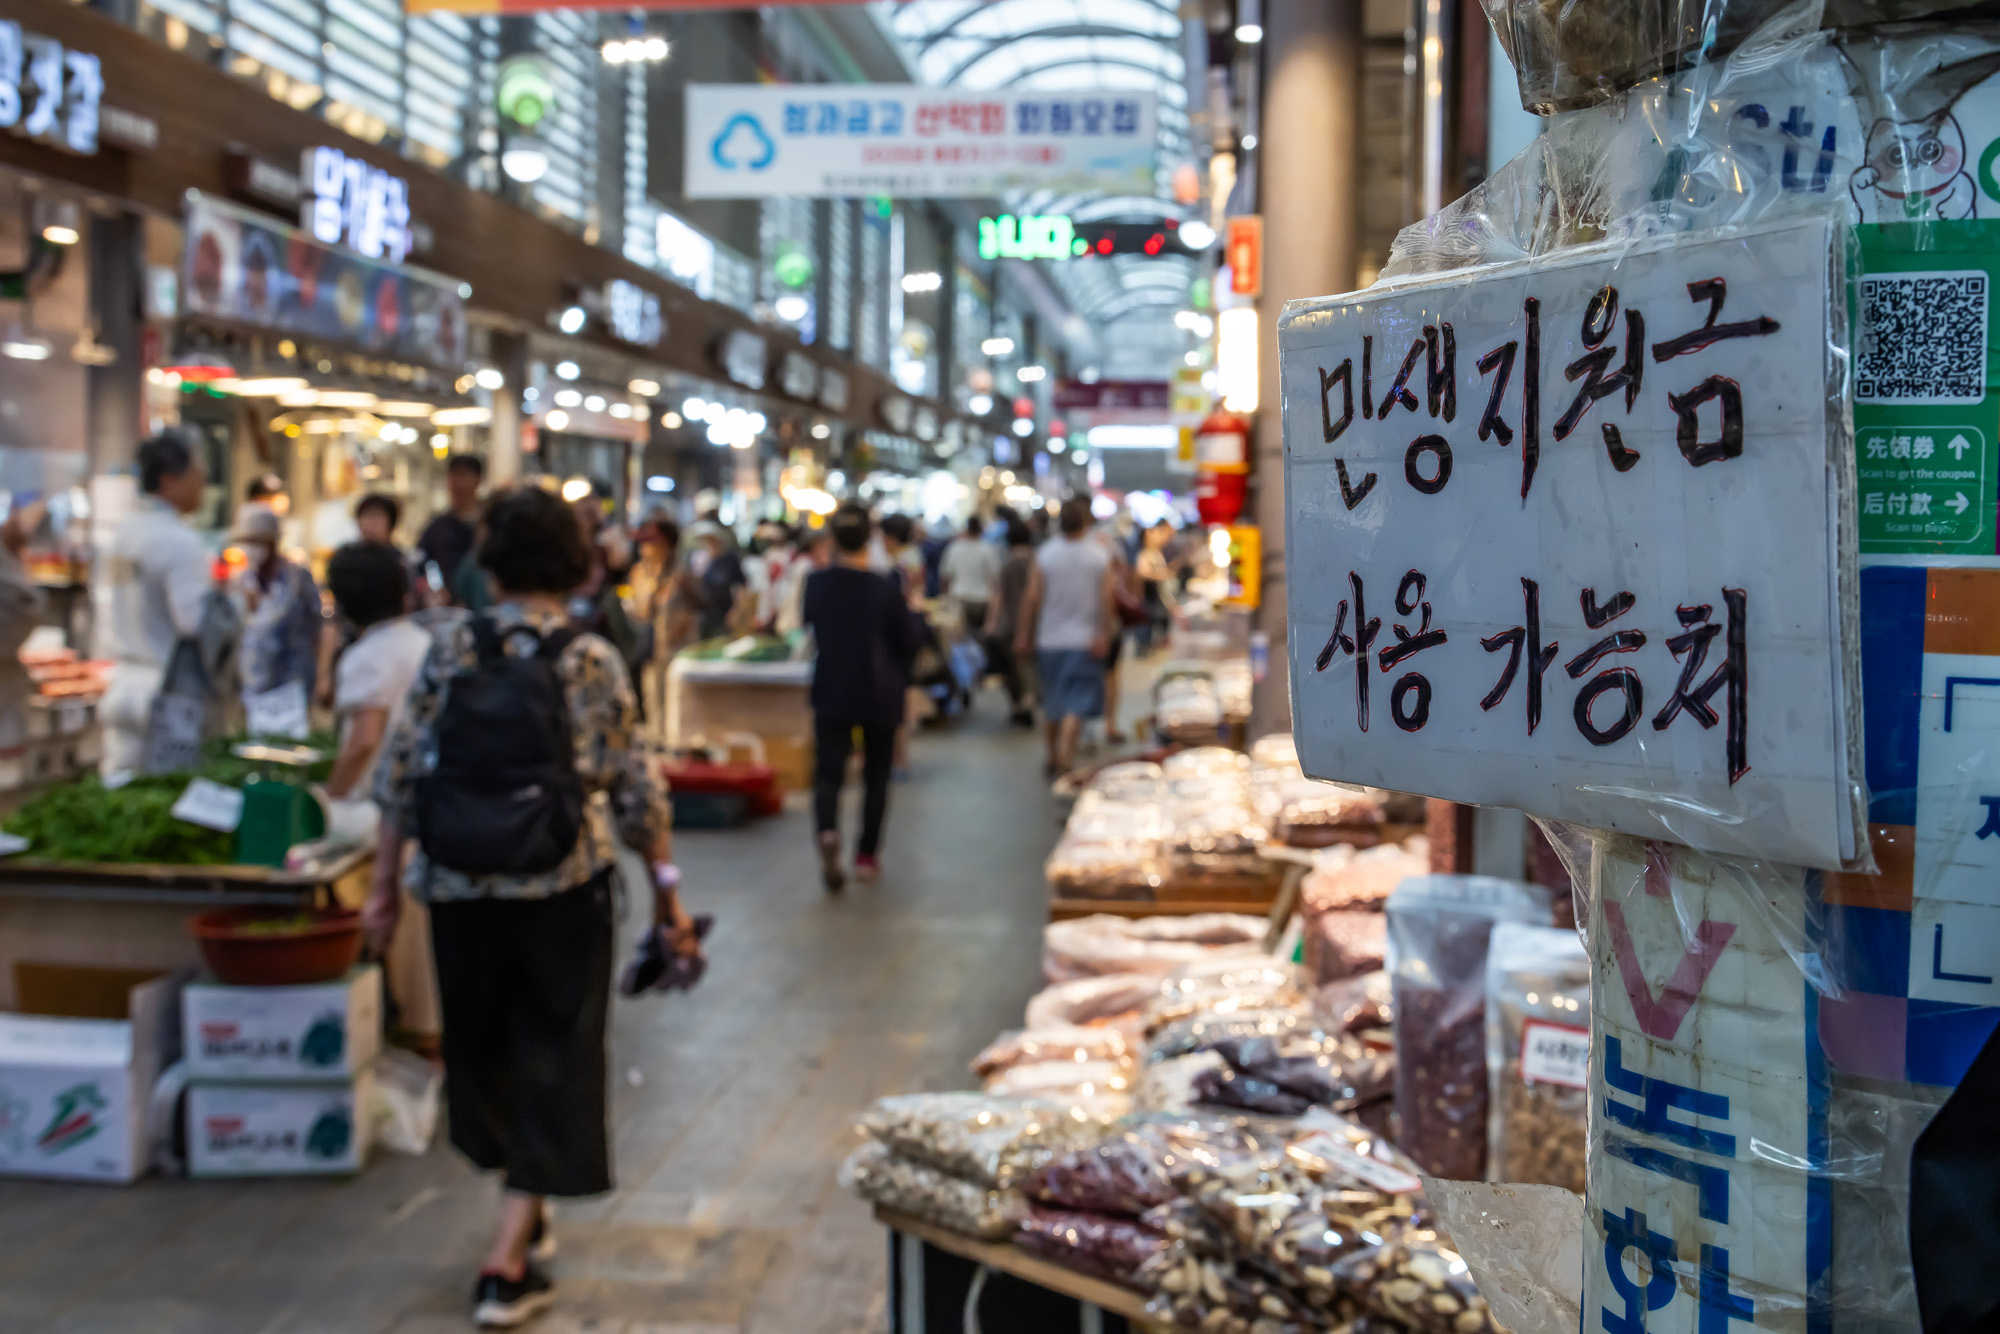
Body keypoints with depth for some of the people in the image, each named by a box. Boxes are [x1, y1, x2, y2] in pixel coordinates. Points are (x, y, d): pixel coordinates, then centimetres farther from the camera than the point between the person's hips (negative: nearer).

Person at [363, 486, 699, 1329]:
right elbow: (635, 791, -4)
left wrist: (384, 883, 8)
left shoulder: (450, 647, -3)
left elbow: (402, 771, -1)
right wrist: (667, 892, 6)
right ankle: (507, 1264, 3)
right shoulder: (591, 661, -6)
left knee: (481, 1046, 21)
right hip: (563, 888, -2)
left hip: (458, 887, 2)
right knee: (554, 1062, 7)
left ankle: (524, 1210, 39)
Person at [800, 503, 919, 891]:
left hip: (832, 694, 1)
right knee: (876, 775, 13)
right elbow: (909, 641, -5)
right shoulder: (886, 591, -15)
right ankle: (867, 856, 17)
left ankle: (827, 830, -26)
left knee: (828, 771, 3)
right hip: (881, 696, -1)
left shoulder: (816, 583, -7)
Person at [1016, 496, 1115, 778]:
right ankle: (1064, 754, -21)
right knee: (1077, 702, -5)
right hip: (1084, 639, -2)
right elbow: (1106, 598, -10)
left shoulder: (1044, 553, -2)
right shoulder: (1100, 554, -4)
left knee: (1051, 701, 15)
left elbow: (1032, 598, -3)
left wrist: (1024, 634, 4)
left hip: (1049, 639, 2)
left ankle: (1053, 758, 25)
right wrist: (1104, 635, -7)